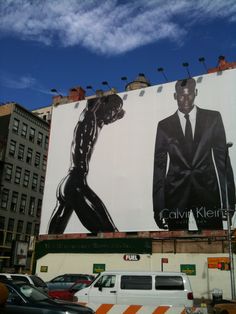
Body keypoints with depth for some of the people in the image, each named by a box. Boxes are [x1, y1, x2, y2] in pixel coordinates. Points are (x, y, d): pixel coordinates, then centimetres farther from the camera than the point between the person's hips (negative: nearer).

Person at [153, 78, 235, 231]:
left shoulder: (213, 118, 4)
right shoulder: (164, 126, 5)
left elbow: (222, 157, 3)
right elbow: (159, 166, 4)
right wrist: (158, 207, 1)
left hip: (207, 190, 0)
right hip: (175, 193, 1)